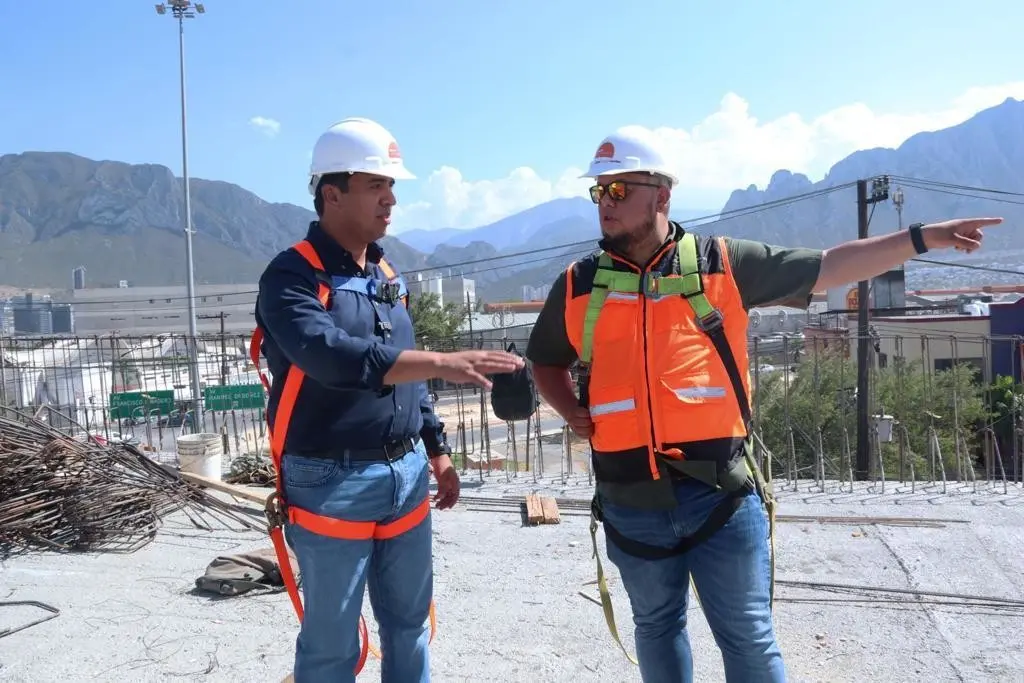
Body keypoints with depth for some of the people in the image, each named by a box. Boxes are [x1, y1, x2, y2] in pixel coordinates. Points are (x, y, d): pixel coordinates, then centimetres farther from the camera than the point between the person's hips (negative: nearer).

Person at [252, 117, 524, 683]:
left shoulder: (386, 275, 12)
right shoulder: (292, 276, -12)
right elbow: (332, 356, -31)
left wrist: (436, 451, 16)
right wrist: (444, 362, -36)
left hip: (406, 476, 7)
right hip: (332, 484, -7)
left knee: (409, 625, 19)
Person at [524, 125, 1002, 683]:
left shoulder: (720, 263, 1)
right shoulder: (578, 286, 5)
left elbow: (825, 268, 8)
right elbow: (545, 361, 20)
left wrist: (921, 238, 5)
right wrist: (571, 411, 2)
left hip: (719, 490, -2)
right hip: (630, 501, 2)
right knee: (656, 627, 20)